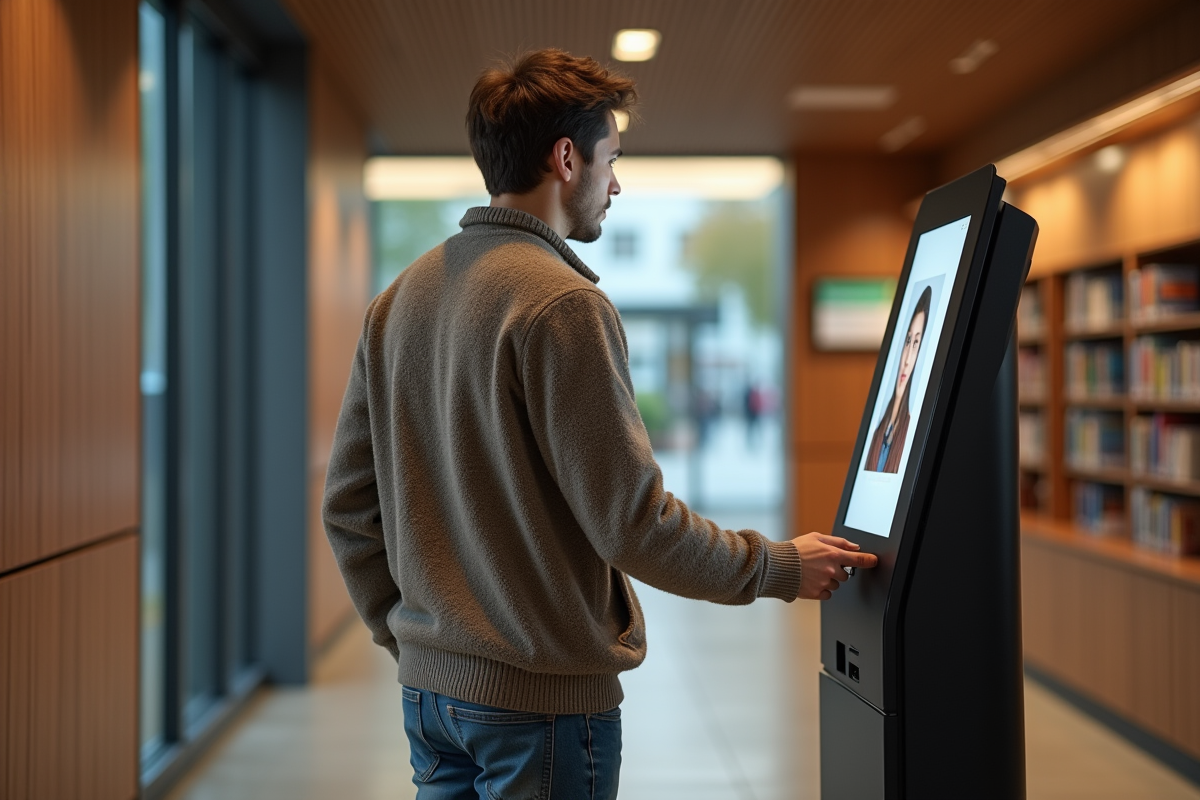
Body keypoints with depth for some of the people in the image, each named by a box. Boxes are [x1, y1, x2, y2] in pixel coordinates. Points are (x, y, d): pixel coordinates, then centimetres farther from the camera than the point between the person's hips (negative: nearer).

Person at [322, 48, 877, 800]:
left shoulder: (399, 299, 7)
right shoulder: (564, 304, -18)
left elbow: (348, 502, 10)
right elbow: (633, 521, -19)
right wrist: (780, 566, -5)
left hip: (430, 685, 8)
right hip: (543, 696, -7)